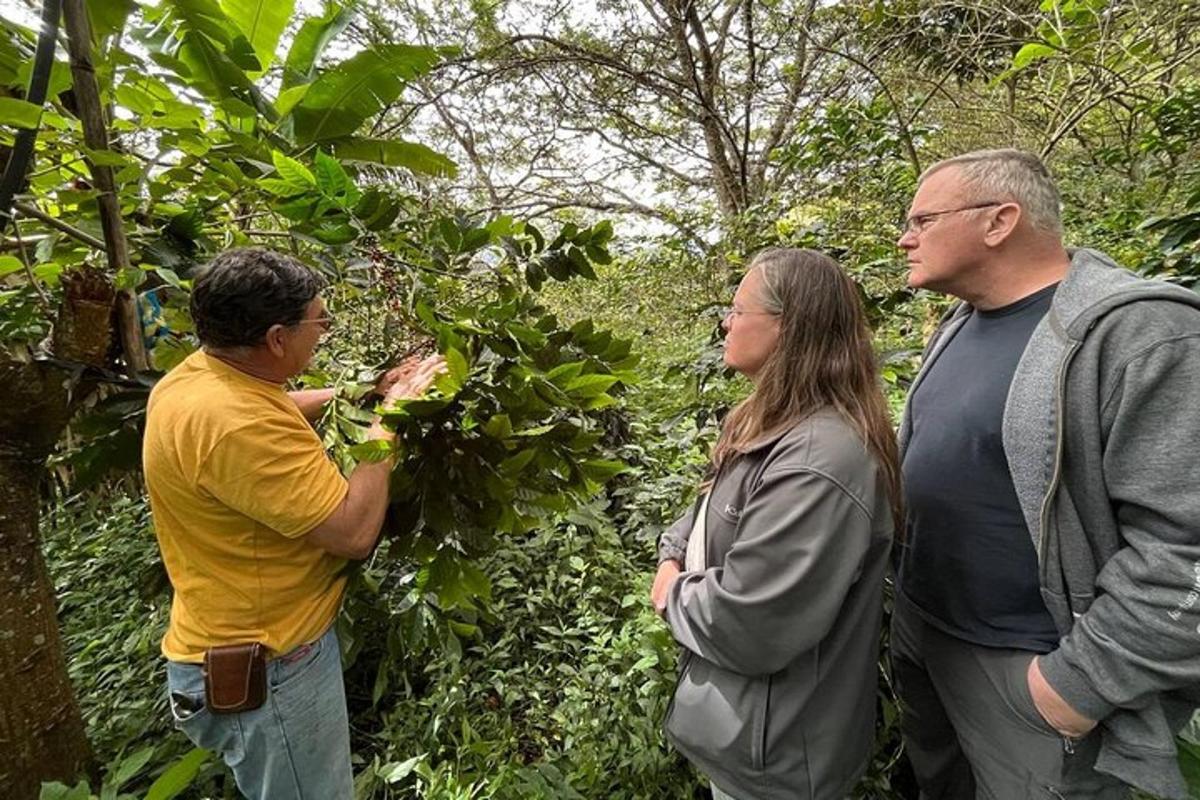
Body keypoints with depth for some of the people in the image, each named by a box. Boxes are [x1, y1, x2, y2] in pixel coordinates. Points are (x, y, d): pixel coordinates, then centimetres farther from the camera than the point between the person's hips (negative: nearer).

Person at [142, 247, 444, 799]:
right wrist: (387, 419, -20)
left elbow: (277, 410, 19)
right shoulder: (232, 423, -33)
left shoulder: (203, 374, -2)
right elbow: (354, 531, -31)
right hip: (265, 668, -9)